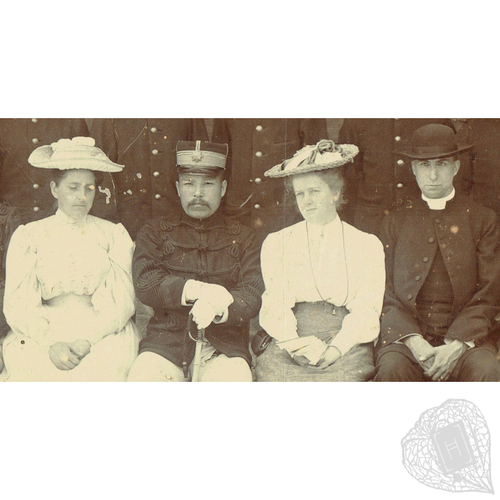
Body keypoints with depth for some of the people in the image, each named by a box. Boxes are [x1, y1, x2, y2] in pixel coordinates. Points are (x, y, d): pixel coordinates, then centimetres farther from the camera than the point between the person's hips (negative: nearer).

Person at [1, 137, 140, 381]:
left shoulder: (113, 234, 13)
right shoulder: (28, 236, 12)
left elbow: (121, 301, 3)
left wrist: (87, 339, -15)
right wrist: (51, 341, -16)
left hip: (103, 332, 0)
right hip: (42, 332, 0)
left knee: (102, 369, -31)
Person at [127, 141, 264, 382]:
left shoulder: (241, 238, 14)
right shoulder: (154, 232, 14)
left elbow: (253, 296, 1)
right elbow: (145, 284, -2)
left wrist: (217, 307, -19)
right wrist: (197, 290, -15)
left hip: (224, 343, 0)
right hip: (166, 338, 0)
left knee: (234, 377, -28)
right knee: (142, 377, -26)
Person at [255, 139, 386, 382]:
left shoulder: (368, 245, 12)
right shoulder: (276, 243, 15)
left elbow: (366, 311, 1)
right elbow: (275, 306, 4)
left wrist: (336, 348, -16)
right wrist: (294, 344, -15)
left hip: (347, 346, 0)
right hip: (290, 346, 1)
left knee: (345, 374, -32)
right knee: (271, 370, -30)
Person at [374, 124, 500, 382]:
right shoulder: (395, 224, 14)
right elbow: (386, 295, 6)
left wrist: (458, 343, -13)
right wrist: (412, 339, -12)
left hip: (466, 335, 0)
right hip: (405, 334, 0)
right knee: (391, 369, -30)